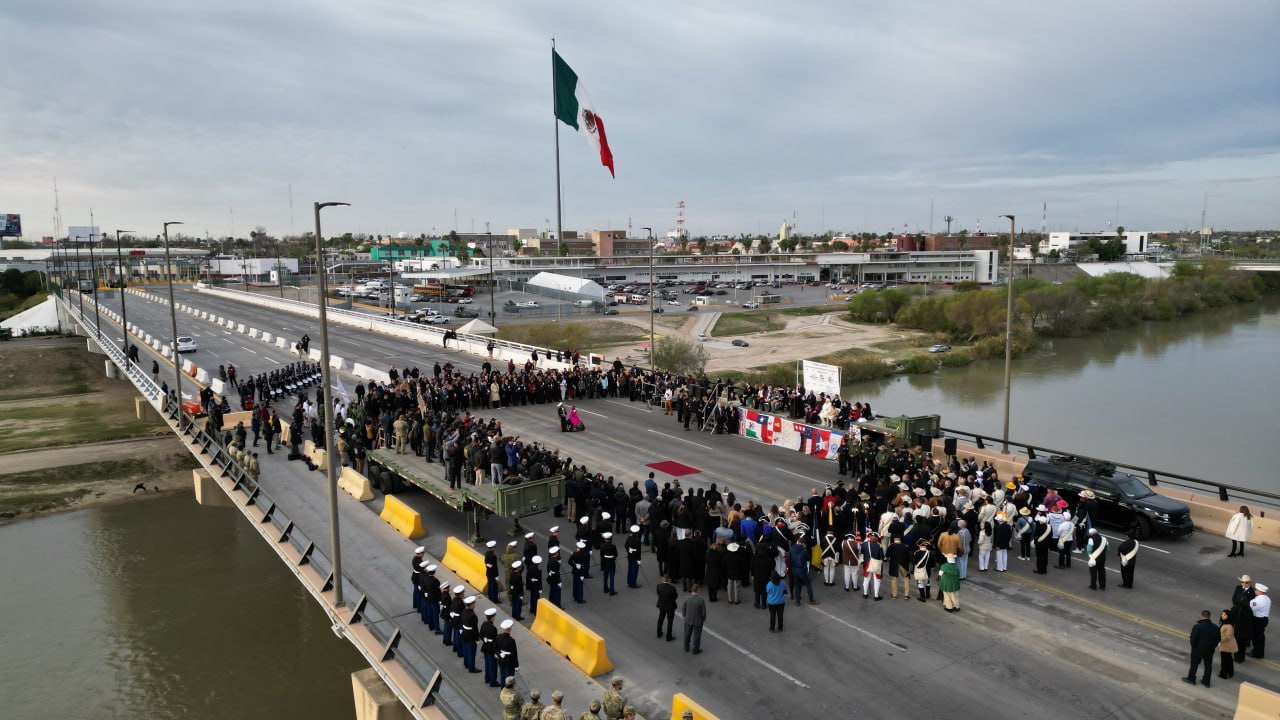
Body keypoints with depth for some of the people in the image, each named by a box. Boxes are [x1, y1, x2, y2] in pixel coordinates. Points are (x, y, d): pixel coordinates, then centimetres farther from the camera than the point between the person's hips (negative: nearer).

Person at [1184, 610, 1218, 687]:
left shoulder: (1197, 626, -22)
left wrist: (1193, 646, -2)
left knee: (1194, 664, 12)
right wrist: (1212, 646, 15)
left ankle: (1191, 679, 23)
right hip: (1210, 650, 4)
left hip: (1198, 649, -4)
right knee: (1208, 665, 16)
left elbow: (1193, 638, -20)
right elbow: (1217, 639, 2)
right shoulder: (1215, 627, -6)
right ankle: (1206, 681, 25)